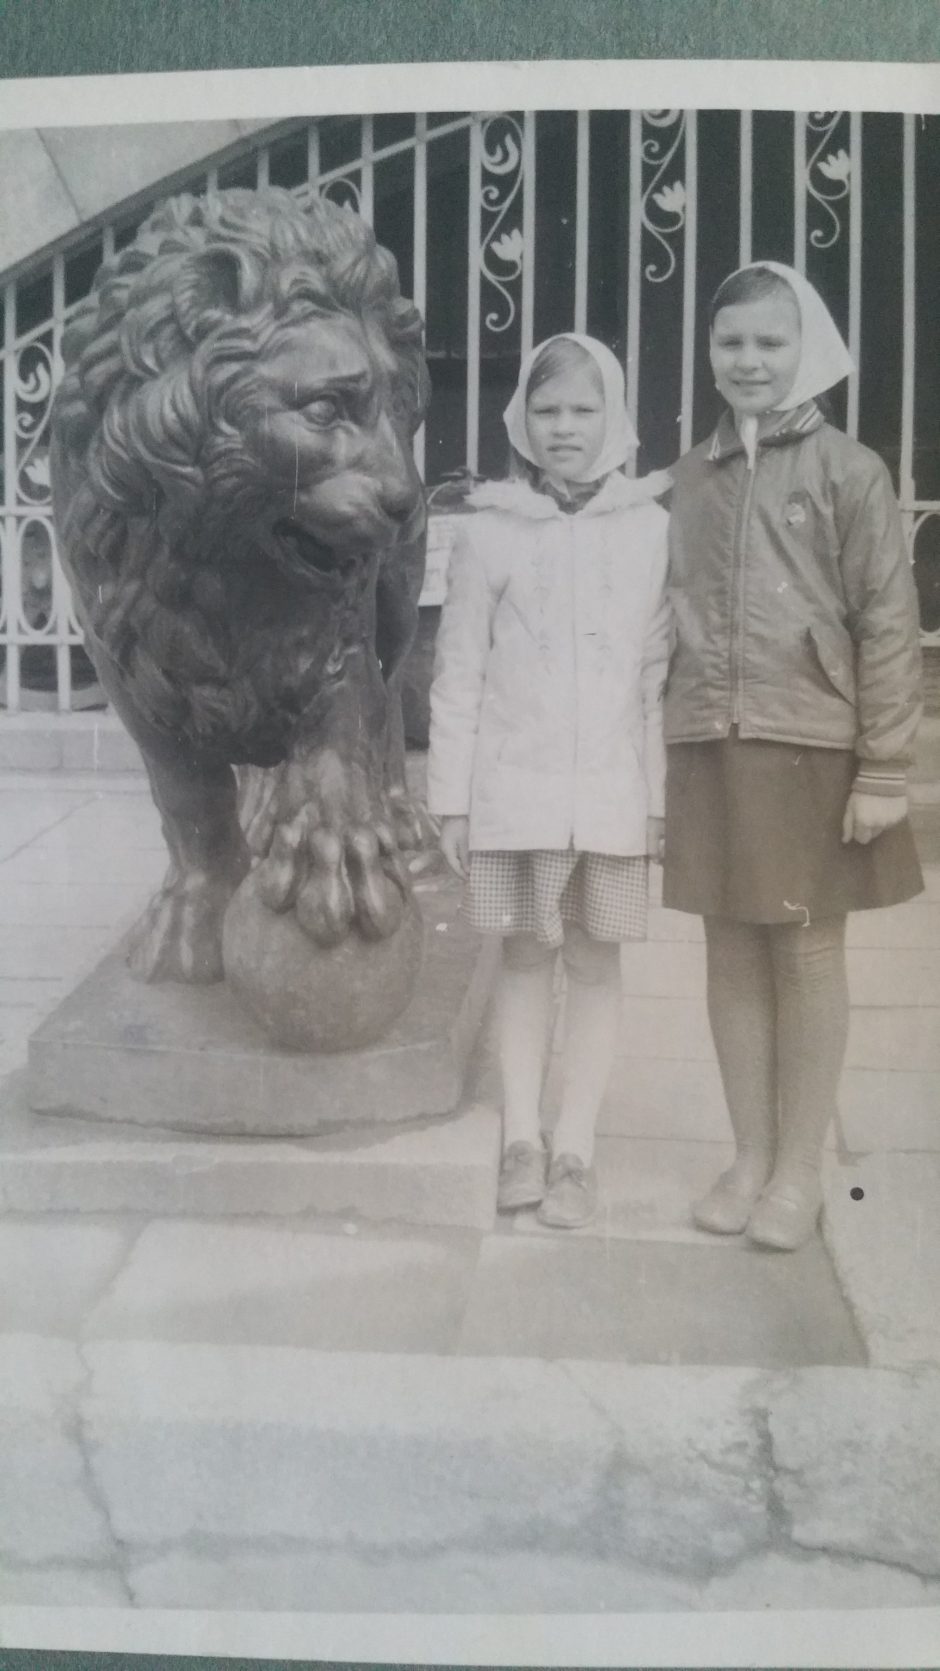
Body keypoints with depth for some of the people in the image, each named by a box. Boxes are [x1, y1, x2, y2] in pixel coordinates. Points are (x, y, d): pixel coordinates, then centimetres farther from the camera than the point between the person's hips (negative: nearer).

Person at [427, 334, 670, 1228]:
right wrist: (450, 798, -2)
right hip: (512, 786, 0)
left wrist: (662, 795, -2)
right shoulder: (488, 529, -1)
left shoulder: (651, 529, 0)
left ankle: (576, 1148, 19)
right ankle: (521, 1136, 23)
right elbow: (459, 674, 0)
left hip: (611, 789, 0)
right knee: (525, 955, 11)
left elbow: (661, 673, 1)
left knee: (595, 960, 9)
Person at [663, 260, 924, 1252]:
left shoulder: (847, 471, -2)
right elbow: (674, 621, 11)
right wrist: (667, 747, 7)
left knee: (808, 954, 5)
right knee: (732, 952, 9)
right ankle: (750, 1156, 23)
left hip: (812, 747, -3)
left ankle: (799, 1170, 18)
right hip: (710, 751, 4)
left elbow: (888, 627, -5)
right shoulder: (691, 478, 11)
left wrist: (883, 768, -10)